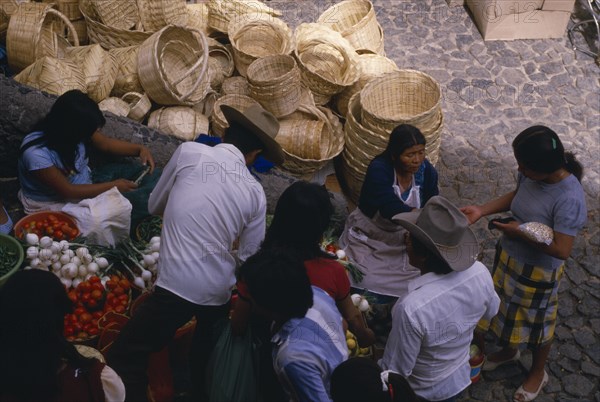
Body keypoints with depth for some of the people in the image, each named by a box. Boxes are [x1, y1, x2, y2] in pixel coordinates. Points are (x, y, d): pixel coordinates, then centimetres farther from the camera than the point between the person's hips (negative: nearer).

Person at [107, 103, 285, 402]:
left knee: (126, 357, 9)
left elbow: (154, 205, 12)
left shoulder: (189, 151, -2)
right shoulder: (256, 193, 5)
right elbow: (248, 257, 12)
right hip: (220, 292, 4)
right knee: (206, 364, 25)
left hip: (178, 285, -4)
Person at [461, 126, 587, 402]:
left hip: (538, 272, -6)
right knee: (507, 307, 28)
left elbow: (561, 250, -32)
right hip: (509, 257, 6)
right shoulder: (531, 173, -15)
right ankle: (509, 350, 58)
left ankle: (538, 373, 46)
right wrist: (482, 210, -8)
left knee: (536, 323, 18)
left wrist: (521, 232, -26)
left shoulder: (569, 199, -35)